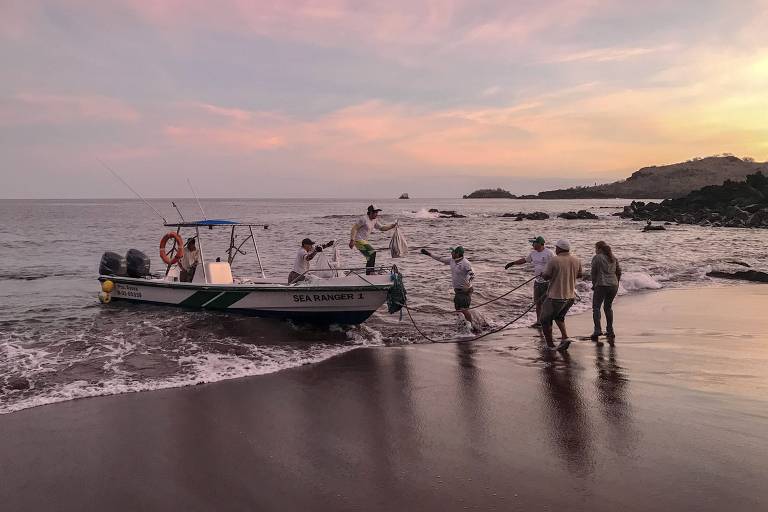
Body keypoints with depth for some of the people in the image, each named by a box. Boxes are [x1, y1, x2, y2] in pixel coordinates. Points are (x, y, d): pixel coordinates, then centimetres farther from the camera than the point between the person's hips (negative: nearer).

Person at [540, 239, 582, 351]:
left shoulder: (554, 260, -17)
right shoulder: (576, 260, 3)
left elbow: (545, 276, -13)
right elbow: (579, 275, 16)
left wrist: (542, 273, 9)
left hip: (556, 296, -7)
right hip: (571, 296, 7)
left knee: (546, 320, 10)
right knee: (559, 317, 28)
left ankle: (550, 345, 10)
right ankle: (565, 338, 11)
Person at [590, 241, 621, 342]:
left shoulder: (596, 257, -5)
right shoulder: (613, 257, 13)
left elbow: (593, 273, -5)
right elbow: (619, 272, 15)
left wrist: (594, 284, 6)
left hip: (601, 285, -6)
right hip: (614, 286, 6)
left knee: (596, 307, 2)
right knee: (608, 307, 17)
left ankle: (597, 330, -11)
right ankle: (610, 331, 18)